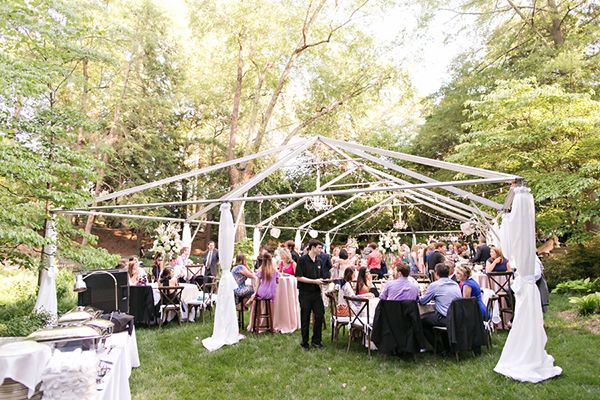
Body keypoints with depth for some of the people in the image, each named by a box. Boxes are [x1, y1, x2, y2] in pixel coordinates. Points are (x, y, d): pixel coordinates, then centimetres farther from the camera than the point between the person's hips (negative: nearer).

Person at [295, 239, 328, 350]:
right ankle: (304, 343, 21)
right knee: (305, 319, 6)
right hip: (305, 293, -5)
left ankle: (316, 340, 21)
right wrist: (315, 281, -18)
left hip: (316, 292, 5)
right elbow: (299, 277, -15)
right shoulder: (302, 260, -10)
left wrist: (322, 281, -6)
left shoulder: (319, 261, 9)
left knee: (320, 316, 3)